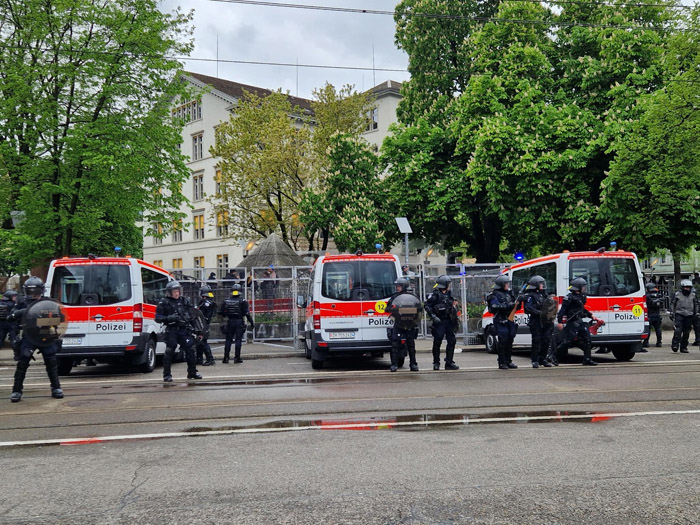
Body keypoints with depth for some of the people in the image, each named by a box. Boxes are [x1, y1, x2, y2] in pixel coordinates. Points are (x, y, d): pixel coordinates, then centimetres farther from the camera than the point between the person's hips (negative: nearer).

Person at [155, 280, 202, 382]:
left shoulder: (185, 301, 13)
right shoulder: (164, 302, 0)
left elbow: (191, 315, 20)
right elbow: (158, 318, -3)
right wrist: (169, 318, -18)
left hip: (184, 330, 4)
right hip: (171, 330, -4)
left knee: (190, 350, 3)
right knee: (169, 351, -6)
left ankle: (192, 372, 17)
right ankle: (167, 375, 4)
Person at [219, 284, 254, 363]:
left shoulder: (226, 301, 3)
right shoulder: (242, 301, -7)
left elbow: (220, 313, 4)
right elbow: (247, 313, -12)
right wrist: (251, 323, -5)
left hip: (230, 322, 3)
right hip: (239, 322, -3)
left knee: (228, 340, 11)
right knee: (238, 340, 1)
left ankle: (226, 357, 11)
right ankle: (237, 357, 0)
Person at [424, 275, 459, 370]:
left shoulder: (449, 294, 16)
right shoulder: (435, 294, -7)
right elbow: (427, 306, -11)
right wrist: (433, 316, -19)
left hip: (449, 321, 7)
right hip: (439, 321, -7)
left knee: (452, 341, 4)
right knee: (437, 342, -2)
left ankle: (449, 363, 11)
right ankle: (436, 363, 9)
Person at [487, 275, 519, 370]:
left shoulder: (509, 293, 17)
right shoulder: (495, 295, -6)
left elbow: (514, 306, 22)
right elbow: (496, 306, -21)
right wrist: (508, 305, -26)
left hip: (509, 320, 7)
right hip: (500, 321, -7)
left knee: (509, 341, 9)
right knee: (502, 341, -8)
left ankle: (508, 361, 19)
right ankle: (502, 363, -3)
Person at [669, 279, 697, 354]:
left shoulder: (693, 295, 10)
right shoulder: (677, 294, 2)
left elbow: (696, 305, 21)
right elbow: (672, 304, 7)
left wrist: (695, 313, 19)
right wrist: (672, 314, 3)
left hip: (689, 316, 3)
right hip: (679, 315, -3)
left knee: (686, 332, 4)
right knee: (678, 330, -16)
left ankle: (683, 347, 11)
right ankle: (675, 345, -18)